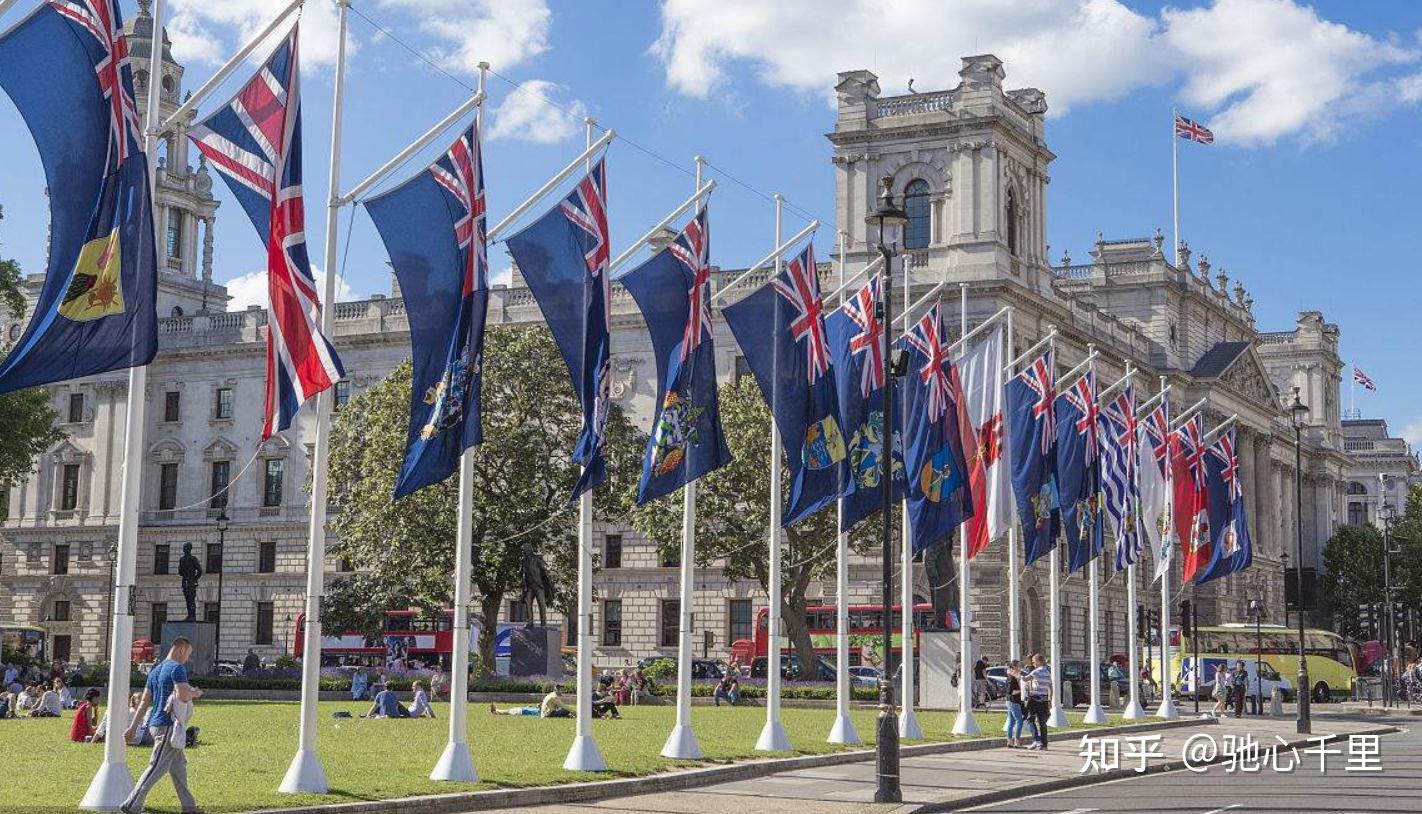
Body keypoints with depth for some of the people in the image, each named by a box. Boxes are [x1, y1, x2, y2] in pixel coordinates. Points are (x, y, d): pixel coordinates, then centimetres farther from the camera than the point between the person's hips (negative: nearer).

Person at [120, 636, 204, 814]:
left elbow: (144, 701, 16)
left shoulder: (155, 670, 17)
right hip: (168, 725, -10)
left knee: (179, 765, 15)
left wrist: (133, 726, 14)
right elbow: (183, 696, -23)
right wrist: (195, 694, -2)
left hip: (155, 724, 10)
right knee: (157, 768, -9)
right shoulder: (177, 668, -11)